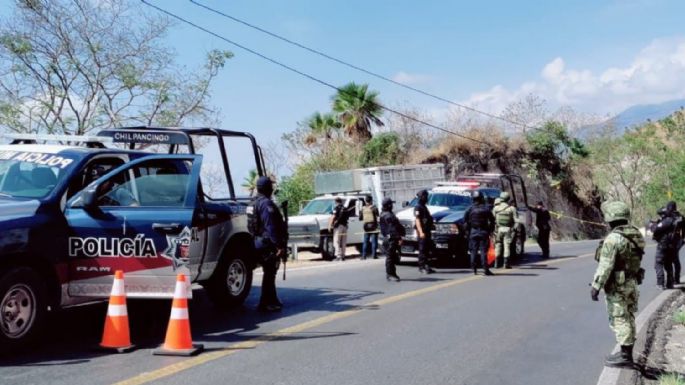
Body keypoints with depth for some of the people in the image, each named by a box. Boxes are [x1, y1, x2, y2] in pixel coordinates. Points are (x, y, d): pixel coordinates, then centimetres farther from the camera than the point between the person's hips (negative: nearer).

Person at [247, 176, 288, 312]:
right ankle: (265, 303, -3)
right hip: (268, 244, -10)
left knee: (269, 273, 18)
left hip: (259, 243, 10)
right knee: (269, 273, -5)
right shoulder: (266, 203, -17)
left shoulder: (254, 203, 15)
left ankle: (272, 300, 27)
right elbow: (271, 227, -23)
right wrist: (279, 246, -24)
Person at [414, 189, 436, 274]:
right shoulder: (418, 207, -9)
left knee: (427, 250, 10)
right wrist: (421, 232, -25)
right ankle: (422, 267, -6)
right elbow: (417, 220, -17)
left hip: (427, 231, 9)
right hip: (422, 232, -9)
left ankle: (425, 266, 16)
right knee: (422, 250, -8)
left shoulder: (424, 207, 20)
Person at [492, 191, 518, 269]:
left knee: (498, 245, 11)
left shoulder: (496, 208, 0)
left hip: (498, 229, 1)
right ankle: (506, 263, -4)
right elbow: (516, 219, -6)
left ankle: (498, 263, 12)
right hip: (508, 229, -1)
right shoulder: (512, 208, -3)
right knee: (507, 246, 1)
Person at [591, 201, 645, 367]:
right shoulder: (635, 234, 6)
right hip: (632, 283, 9)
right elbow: (635, 260, 12)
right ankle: (627, 353, 22)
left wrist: (596, 286, -16)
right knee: (628, 318, 14)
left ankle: (624, 355, 1)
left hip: (617, 285, -9)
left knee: (619, 319, -2)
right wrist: (632, 278, 19)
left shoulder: (613, 238, -21)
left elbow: (605, 266, -22)